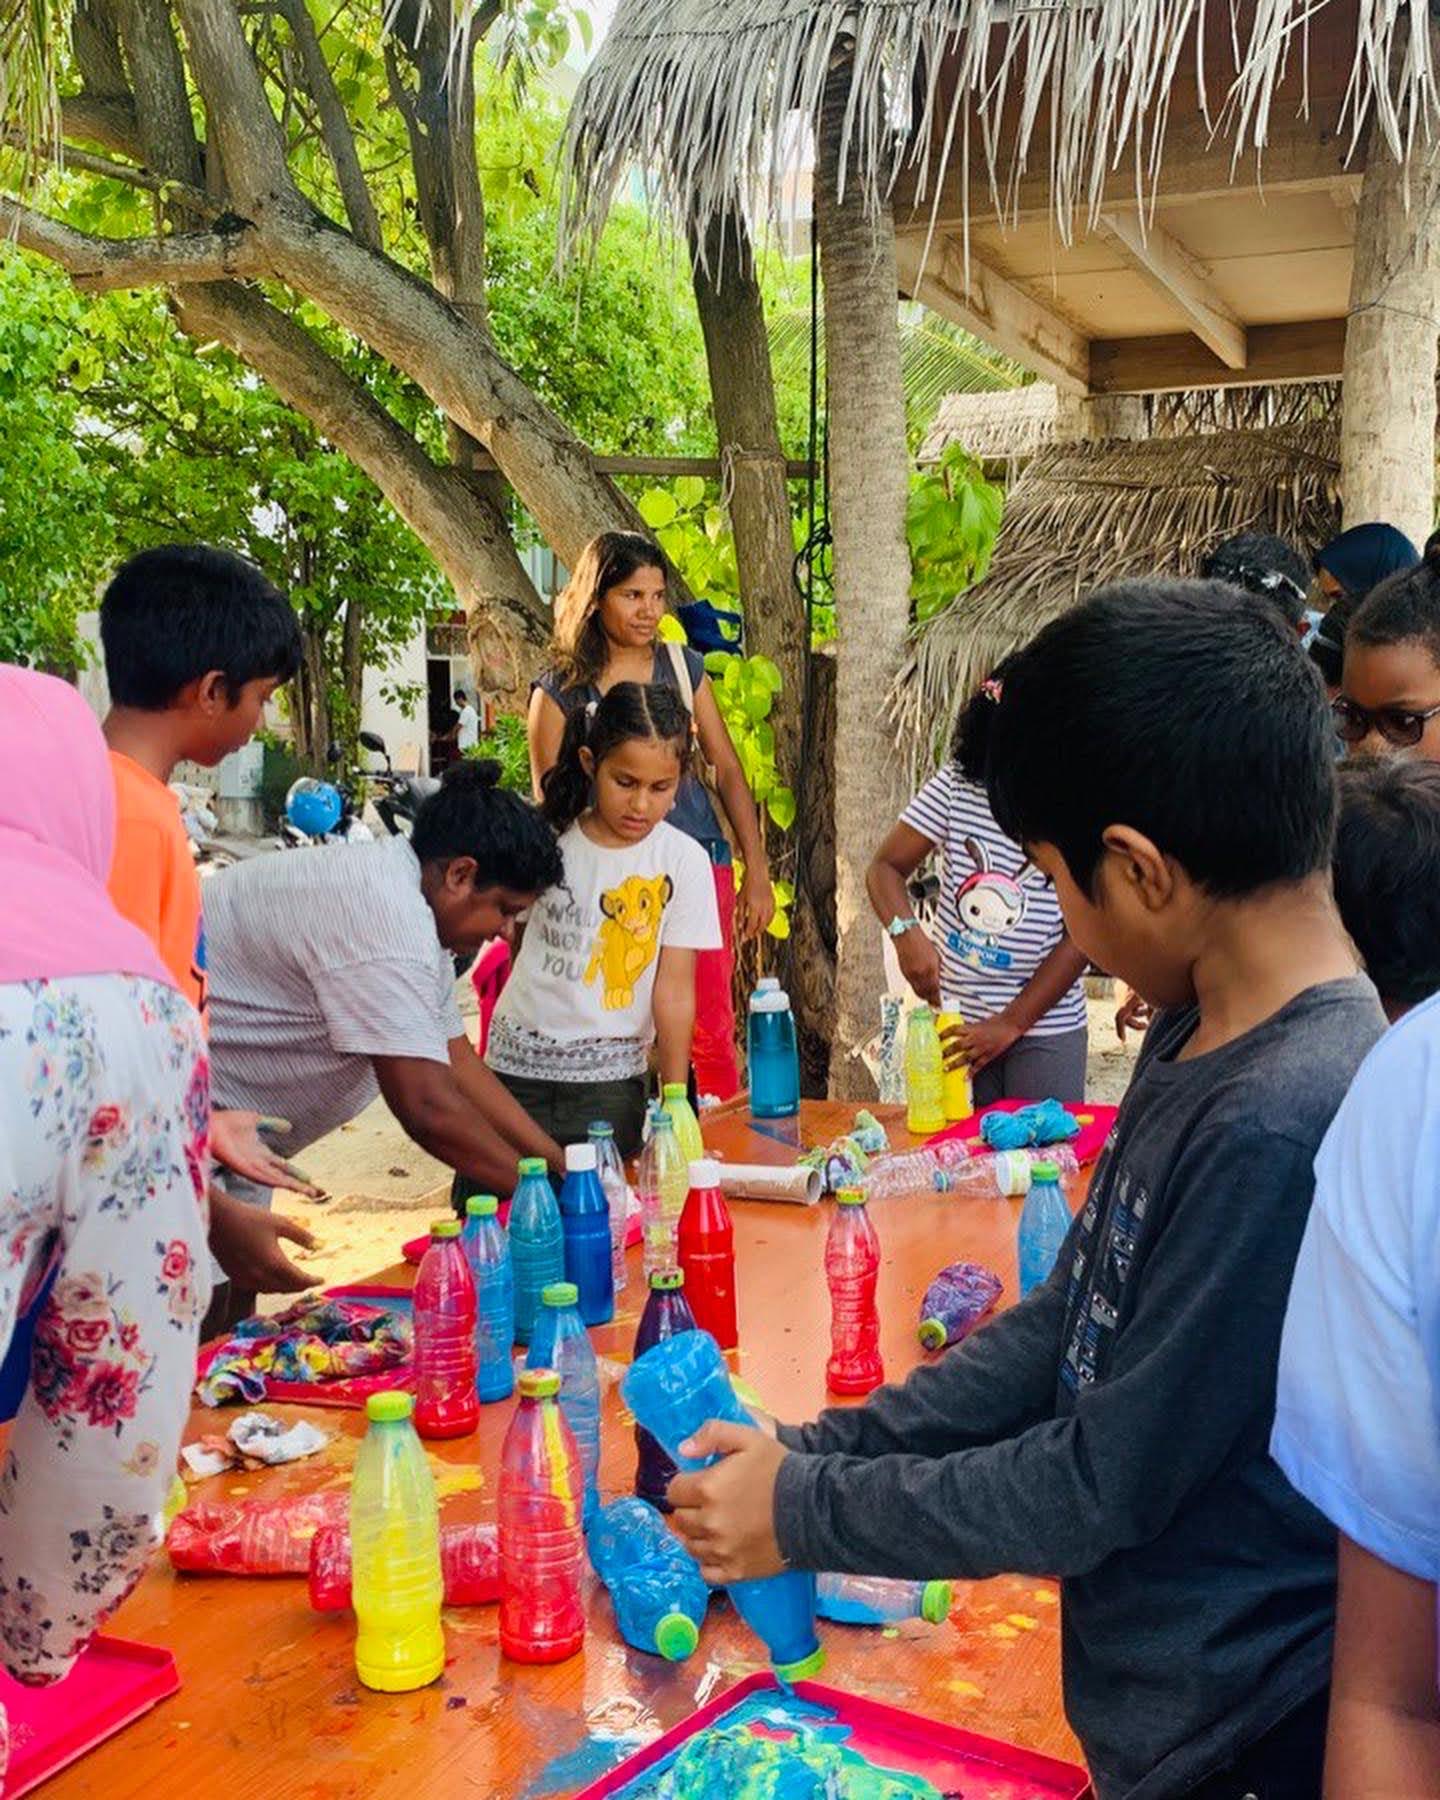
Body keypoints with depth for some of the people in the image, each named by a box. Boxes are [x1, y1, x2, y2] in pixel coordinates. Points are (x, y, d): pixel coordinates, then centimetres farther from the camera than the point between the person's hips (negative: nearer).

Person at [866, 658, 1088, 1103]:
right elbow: (886, 868, -1)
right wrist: (907, 934, -23)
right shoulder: (956, 786, -5)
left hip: (1045, 1028, -2)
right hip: (956, 1017, 2)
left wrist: (1010, 1024, -12)